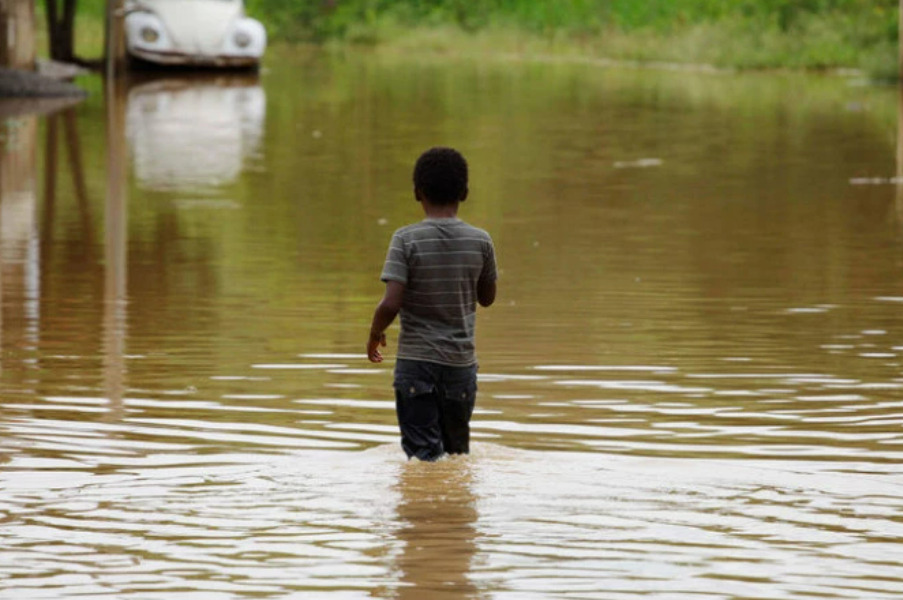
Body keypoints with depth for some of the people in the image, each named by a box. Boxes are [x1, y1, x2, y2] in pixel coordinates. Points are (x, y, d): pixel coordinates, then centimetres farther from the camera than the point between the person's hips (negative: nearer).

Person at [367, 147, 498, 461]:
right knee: (458, 452, 17)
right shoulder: (480, 241, -4)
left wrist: (375, 334, 1)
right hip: (461, 362, 3)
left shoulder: (407, 239, -12)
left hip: (416, 363, -3)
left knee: (424, 455, -1)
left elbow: (390, 304, -18)